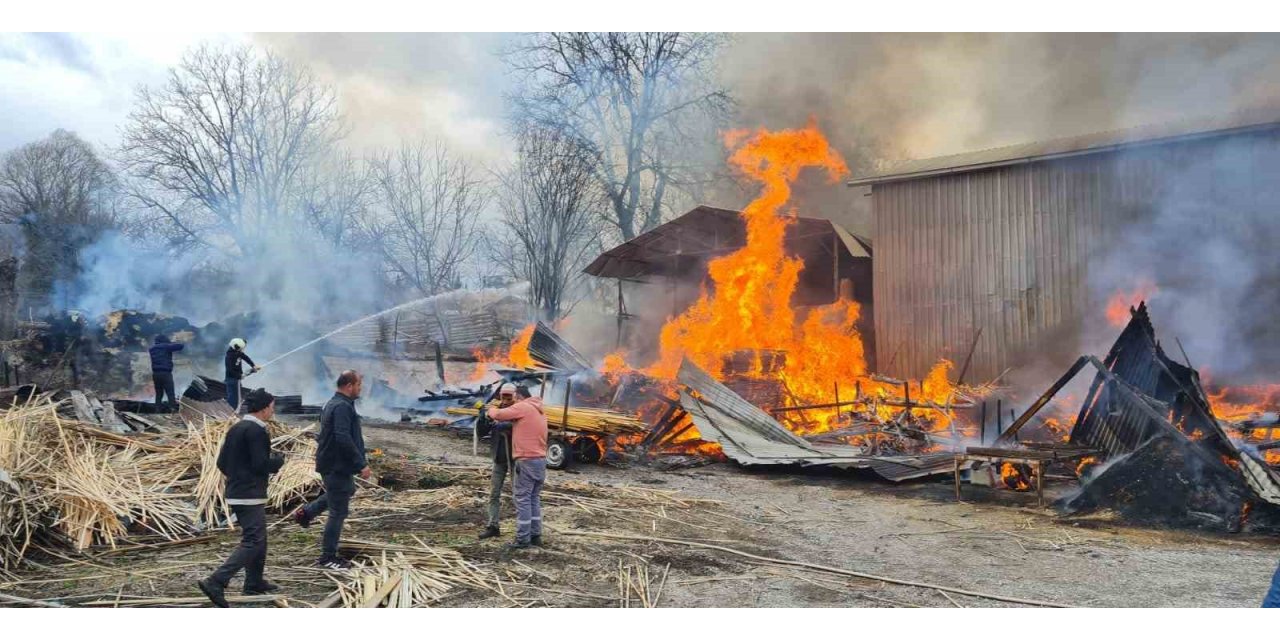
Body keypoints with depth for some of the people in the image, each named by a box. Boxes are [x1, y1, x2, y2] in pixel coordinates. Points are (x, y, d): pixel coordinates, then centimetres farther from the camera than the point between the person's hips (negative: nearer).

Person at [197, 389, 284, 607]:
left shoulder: (236, 428, 12)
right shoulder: (256, 431, -16)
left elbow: (222, 462, 14)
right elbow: (261, 464, -21)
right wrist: (279, 460, -3)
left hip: (235, 493, 10)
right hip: (250, 496, -10)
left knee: (258, 538, 21)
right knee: (252, 542, -10)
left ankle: (255, 583, 29)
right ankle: (216, 583, -18)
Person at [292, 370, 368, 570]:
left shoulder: (333, 404, 13)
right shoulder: (342, 407, -21)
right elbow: (344, 439, -30)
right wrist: (361, 464, -26)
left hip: (330, 462, 10)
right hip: (337, 466, -10)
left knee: (347, 491, 33)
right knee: (338, 512, -1)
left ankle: (307, 512, 33)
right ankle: (328, 557, 9)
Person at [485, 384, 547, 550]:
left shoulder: (522, 407, -9)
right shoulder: (538, 410, 19)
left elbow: (498, 415, -10)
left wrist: (492, 408, 12)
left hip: (527, 460, -9)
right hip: (541, 460, 9)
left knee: (523, 500, -4)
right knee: (535, 499, 14)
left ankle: (523, 539, -2)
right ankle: (536, 536, 16)